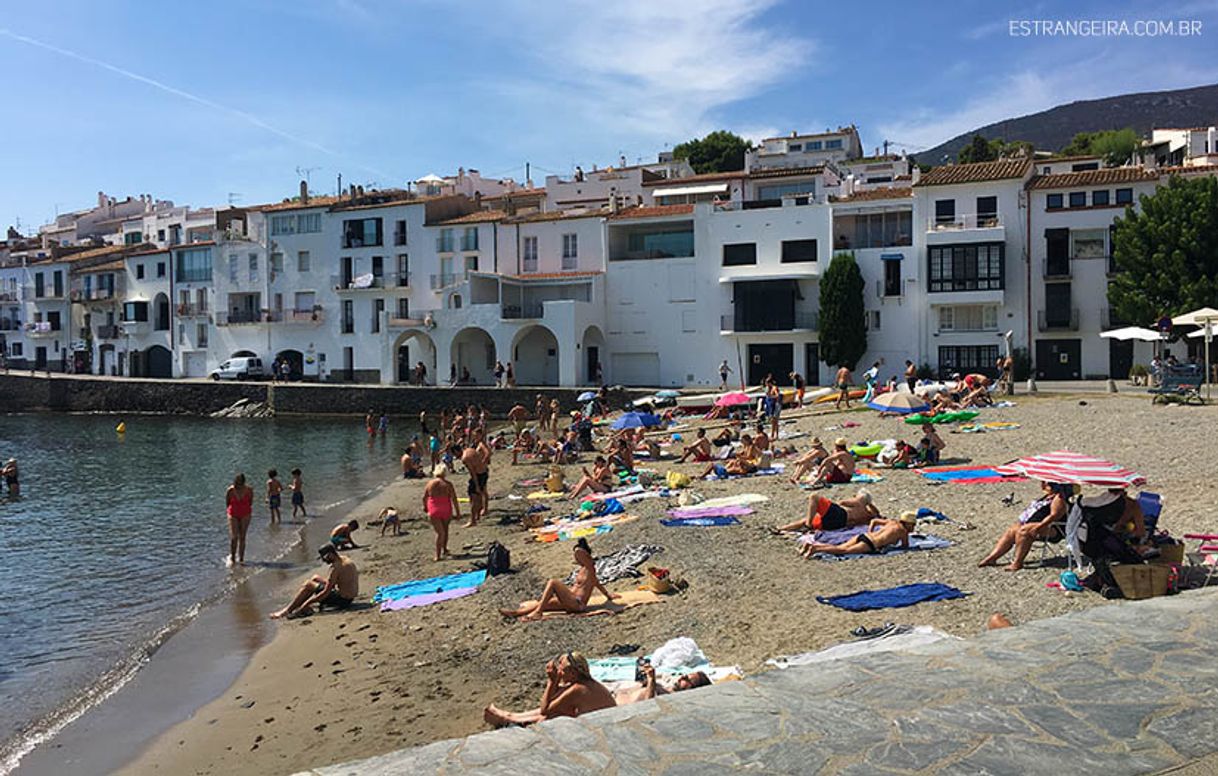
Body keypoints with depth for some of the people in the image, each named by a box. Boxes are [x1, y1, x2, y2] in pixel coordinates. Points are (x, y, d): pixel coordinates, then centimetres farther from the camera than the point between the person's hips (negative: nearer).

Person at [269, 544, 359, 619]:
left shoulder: (335, 567, -22)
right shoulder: (345, 559, 6)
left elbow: (326, 592, -21)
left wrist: (306, 603, -16)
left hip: (342, 600, -9)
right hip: (350, 598, 9)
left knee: (308, 585, -4)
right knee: (315, 579, 19)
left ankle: (287, 610, 3)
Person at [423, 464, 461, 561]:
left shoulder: (430, 483, -3)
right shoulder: (448, 484, -7)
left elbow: (424, 497, 7)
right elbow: (454, 499, -8)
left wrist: (425, 507, 26)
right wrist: (458, 513, -2)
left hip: (434, 511, 0)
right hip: (446, 511, 0)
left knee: (440, 532, 1)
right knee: (445, 530, 22)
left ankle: (438, 555, -7)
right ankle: (444, 550, 36)